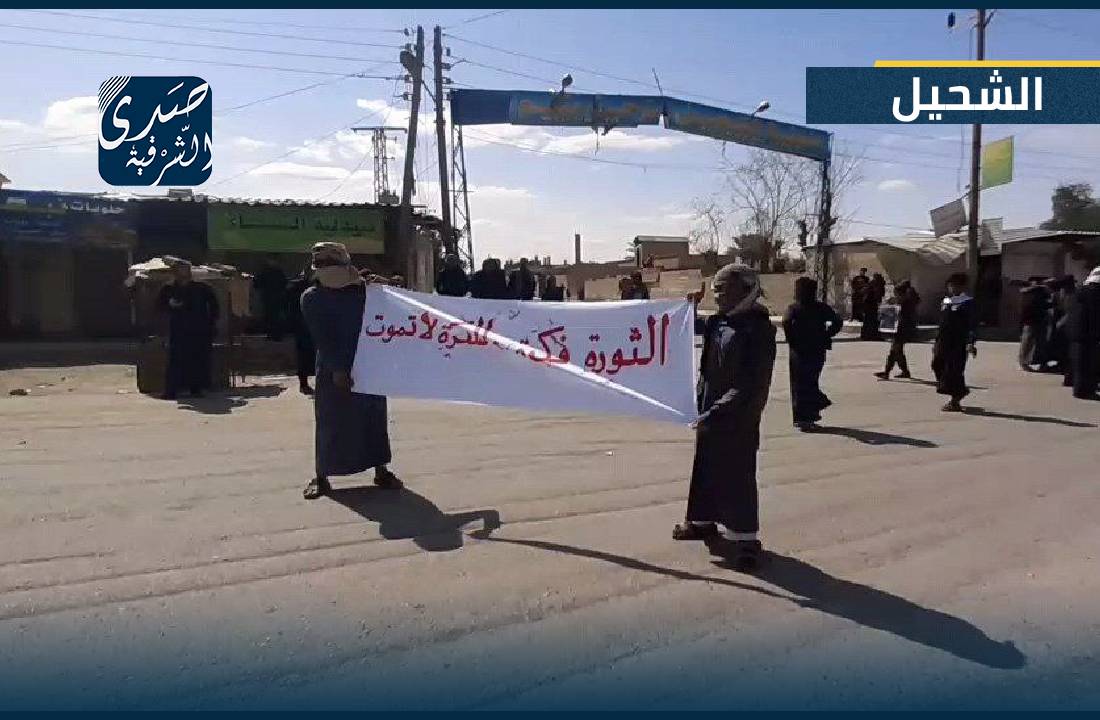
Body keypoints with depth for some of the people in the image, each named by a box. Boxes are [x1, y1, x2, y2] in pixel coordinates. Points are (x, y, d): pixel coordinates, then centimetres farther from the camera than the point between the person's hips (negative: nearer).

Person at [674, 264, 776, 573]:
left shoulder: (758, 329, -16)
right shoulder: (717, 322, 6)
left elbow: (751, 385, -21)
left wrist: (717, 413, -24)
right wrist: (702, 405, 9)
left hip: (738, 417, -8)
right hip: (710, 412, 8)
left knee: (737, 475, 0)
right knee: (706, 467, 17)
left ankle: (746, 537, 12)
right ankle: (704, 521, 33)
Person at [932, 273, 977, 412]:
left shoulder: (968, 303, -5)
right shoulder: (945, 302, 16)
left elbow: (972, 325, -10)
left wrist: (971, 343, -17)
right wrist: (937, 342, 20)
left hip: (958, 343, -7)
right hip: (943, 342, 8)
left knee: (955, 370, -5)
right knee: (937, 365, 7)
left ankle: (955, 401, 5)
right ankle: (961, 391, 25)